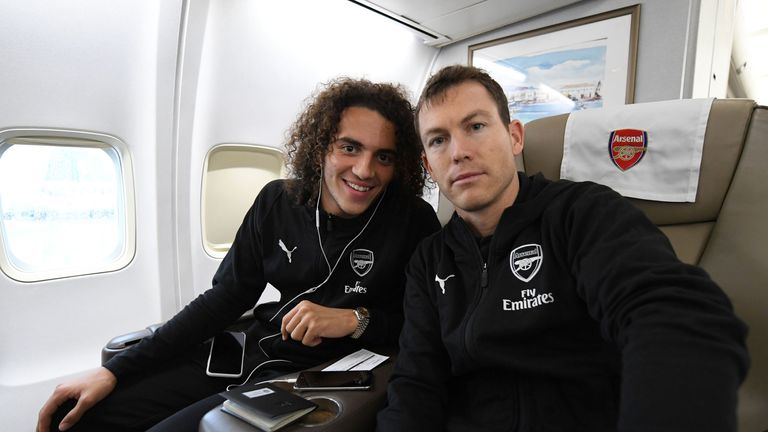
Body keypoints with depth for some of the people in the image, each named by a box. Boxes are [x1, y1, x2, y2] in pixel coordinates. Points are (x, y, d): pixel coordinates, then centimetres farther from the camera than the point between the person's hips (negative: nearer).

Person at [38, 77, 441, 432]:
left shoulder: (415, 223, -14)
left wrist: (357, 318, -24)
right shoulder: (277, 201, -3)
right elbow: (225, 297, 2)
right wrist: (116, 371, 0)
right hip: (254, 351, 5)